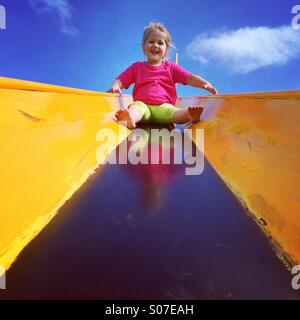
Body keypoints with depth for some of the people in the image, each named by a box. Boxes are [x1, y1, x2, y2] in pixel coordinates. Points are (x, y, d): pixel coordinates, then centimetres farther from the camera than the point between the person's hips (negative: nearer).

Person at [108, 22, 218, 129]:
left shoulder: (171, 67, 23)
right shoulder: (136, 67, 24)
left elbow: (190, 78, 14)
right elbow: (120, 80, 17)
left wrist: (206, 84, -4)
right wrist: (115, 86, -9)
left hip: (164, 106, 0)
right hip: (142, 104, 0)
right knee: (137, 107, -35)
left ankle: (190, 115, -64)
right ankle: (130, 118, -67)